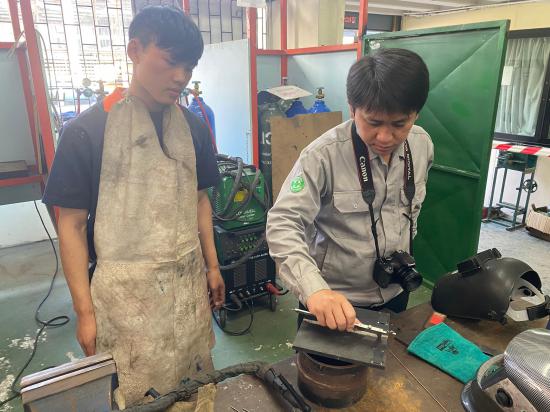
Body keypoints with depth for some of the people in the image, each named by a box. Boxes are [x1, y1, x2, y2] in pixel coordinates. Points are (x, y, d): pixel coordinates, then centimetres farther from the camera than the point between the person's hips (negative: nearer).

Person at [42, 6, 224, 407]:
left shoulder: (193, 126, 2)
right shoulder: (87, 131, -11)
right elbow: (72, 224, -8)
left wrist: (212, 265, 10)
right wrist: (84, 311, -7)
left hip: (189, 279, 4)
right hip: (127, 287, -3)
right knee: (136, 394, 11)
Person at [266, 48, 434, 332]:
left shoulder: (422, 145, -6)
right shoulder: (323, 155, -25)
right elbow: (283, 224, -30)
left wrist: (403, 254, 13)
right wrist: (313, 288, -43)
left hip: (394, 293, 6)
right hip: (332, 299, -5)